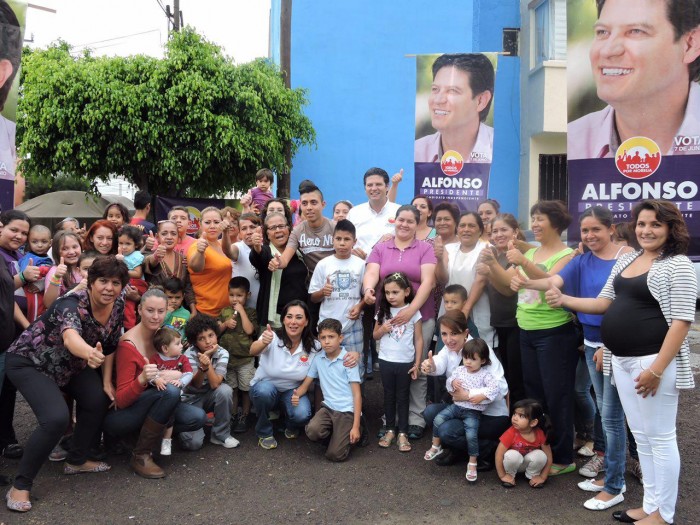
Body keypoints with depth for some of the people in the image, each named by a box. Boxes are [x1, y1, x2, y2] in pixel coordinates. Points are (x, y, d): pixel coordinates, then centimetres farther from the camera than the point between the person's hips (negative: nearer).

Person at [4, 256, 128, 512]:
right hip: (28, 361, -8)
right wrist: (90, 353, -80)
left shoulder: (117, 304, -14)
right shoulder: (72, 305, -35)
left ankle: (76, 461, 28)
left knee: (98, 401, 5)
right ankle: (20, 486, -7)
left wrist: (107, 382, 2)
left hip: (70, 363, 8)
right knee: (56, 418, -24)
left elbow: (110, 344, 2)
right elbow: (71, 337, -58)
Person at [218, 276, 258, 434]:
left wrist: (241, 311, -16)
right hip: (227, 357, 3)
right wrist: (225, 324, -14)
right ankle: (233, 415, 24)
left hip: (245, 358, -3)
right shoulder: (224, 311, 6)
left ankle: (244, 417, 17)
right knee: (231, 389, 13)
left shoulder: (250, 312, -4)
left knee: (246, 389, 6)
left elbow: (249, 330, -19)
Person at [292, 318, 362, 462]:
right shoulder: (318, 359, 5)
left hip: (348, 411, -4)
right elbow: (305, 385, 11)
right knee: (312, 431, -28)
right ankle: (337, 434, 5)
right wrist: (296, 394, -15)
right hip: (328, 407, 4)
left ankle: (347, 433, 15)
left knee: (335, 455, -16)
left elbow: (357, 394, -9)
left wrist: (356, 426, -15)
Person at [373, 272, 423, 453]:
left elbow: (418, 339, -3)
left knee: (402, 397, 7)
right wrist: (383, 329, -12)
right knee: (389, 396, 12)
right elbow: (375, 335, 10)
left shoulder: (413, 311, -7)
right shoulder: (383, 311, 1)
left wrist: (417, 364, -6)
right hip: (386, 361, 3)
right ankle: (390, 430, 23)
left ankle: (403, 433, 14)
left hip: (405, 362, -3)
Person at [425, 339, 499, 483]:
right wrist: (452, 382, -13)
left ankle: (472, 464, 0)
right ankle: (435, 447, 10)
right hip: (456, 405, 4)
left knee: (471, 434, -20)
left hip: (473, 411, -4)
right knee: (438, 419, -13)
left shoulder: (485, 375, -9)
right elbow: (449, 380, 11)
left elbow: (495, 388, -21)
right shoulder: (459, 370, 5)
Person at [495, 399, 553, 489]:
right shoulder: (511, 433, -26)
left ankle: (532, 475, 0)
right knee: (512, 455, -36)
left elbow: (548, 457, -12)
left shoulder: (540, 434, -21)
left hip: (528, 463, 2)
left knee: (540, 455, -29)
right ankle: (510, 474, -5)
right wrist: (503, 476, -18)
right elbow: (499, 454, -21)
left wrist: (542, 477, -14)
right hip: (514, 462, -2)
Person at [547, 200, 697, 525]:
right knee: (641, 436, 15)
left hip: (652, 362, -7)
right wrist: (564, 300, 2)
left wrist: (656, 369, -21)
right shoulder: (626, 259, 13)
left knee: (660, 438, 3)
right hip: (623, 361, 8)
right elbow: (605, 303, 18)